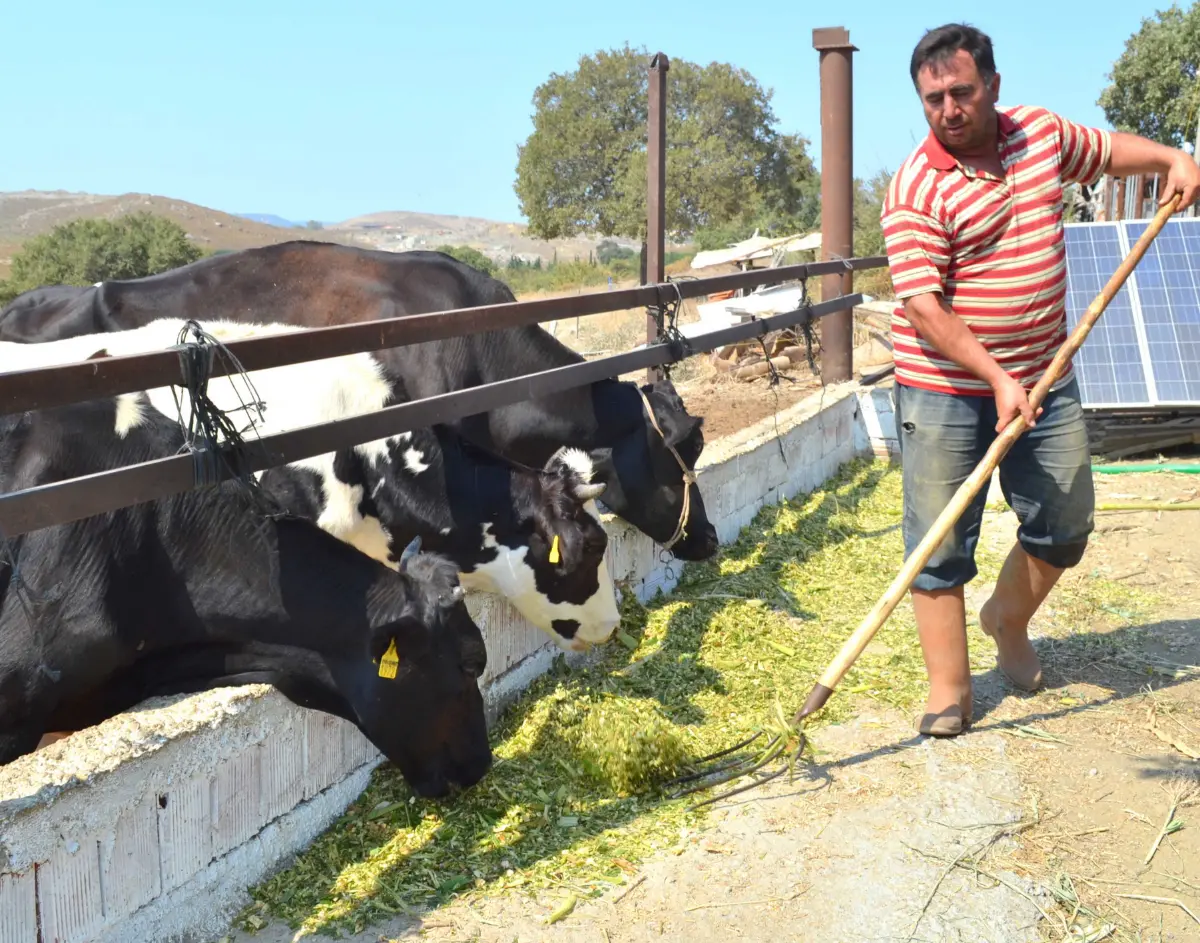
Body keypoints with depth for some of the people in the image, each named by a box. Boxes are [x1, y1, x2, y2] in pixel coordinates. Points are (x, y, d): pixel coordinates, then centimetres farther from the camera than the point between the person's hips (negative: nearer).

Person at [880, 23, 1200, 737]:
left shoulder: (1043, 131, 5)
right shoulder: (917, 188, -15)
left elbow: (1110, 150, 26)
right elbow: (923, 306, -20)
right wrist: (996, 377, -26)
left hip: (1044, 379, 6)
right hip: (946, 392, -5)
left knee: (1065, 525, 13)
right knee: (941, 545, -3)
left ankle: (1008, 622, 38)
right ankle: (950, 687, 8)